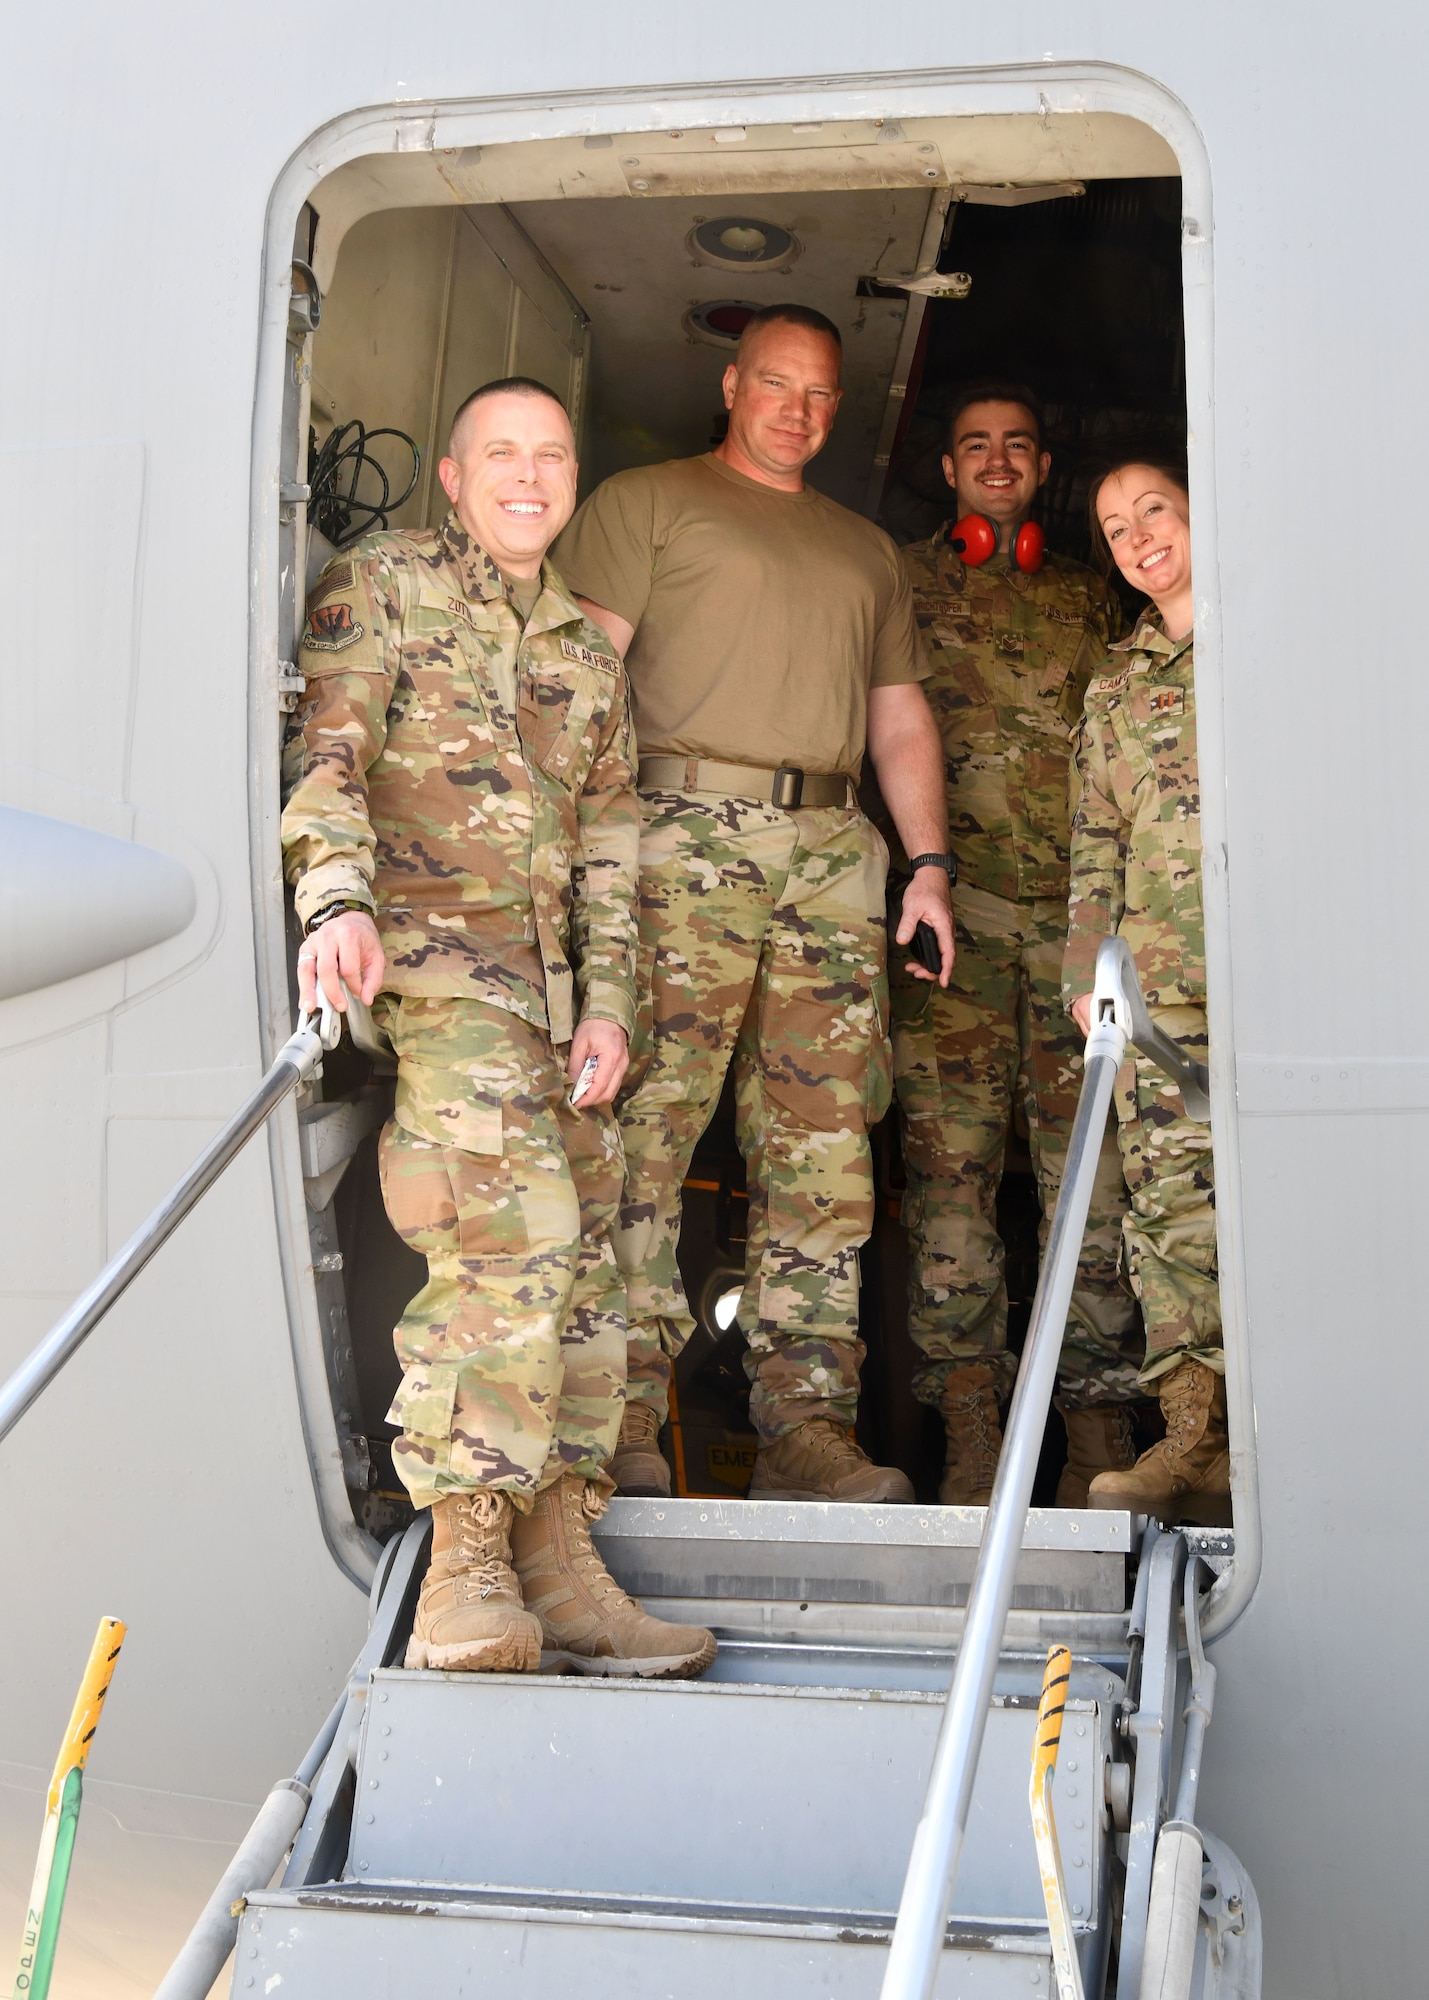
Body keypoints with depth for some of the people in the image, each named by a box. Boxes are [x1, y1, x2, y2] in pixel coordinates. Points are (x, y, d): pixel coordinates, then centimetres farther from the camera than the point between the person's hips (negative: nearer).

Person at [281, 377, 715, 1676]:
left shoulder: (589, 649, 22)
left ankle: (559, 1565, 7)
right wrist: (337, 900, -26)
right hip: (427, 954, -7)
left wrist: (608, 1002, 6)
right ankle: (466, 1568, -17)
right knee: (516, 1234, -22)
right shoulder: (380, 586, 5)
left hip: (550, 979, 7)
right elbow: (324, 754, -8)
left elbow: (607, 840, 18)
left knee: (585, 1259, 2)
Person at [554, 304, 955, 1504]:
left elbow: (901, 716, 26)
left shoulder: (868, 549, 29)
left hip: (832, 852, 5)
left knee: (826, 1144, -2)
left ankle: (807, 1424, 0)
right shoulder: (645, 502, 13)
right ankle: (625, 1414, -9)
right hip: (687, 832, -5)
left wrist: (931, 861, 12)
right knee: (649, 1121, -12)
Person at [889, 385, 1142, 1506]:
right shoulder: (900, 582, 16)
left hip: (1078, 908, 2)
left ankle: (1101, 1434, -1)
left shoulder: (1092, 600, 22)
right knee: (951, 1162, -8)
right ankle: (971, 1435, -5)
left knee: (1092, 1163, -4)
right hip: (951, 907, -1)